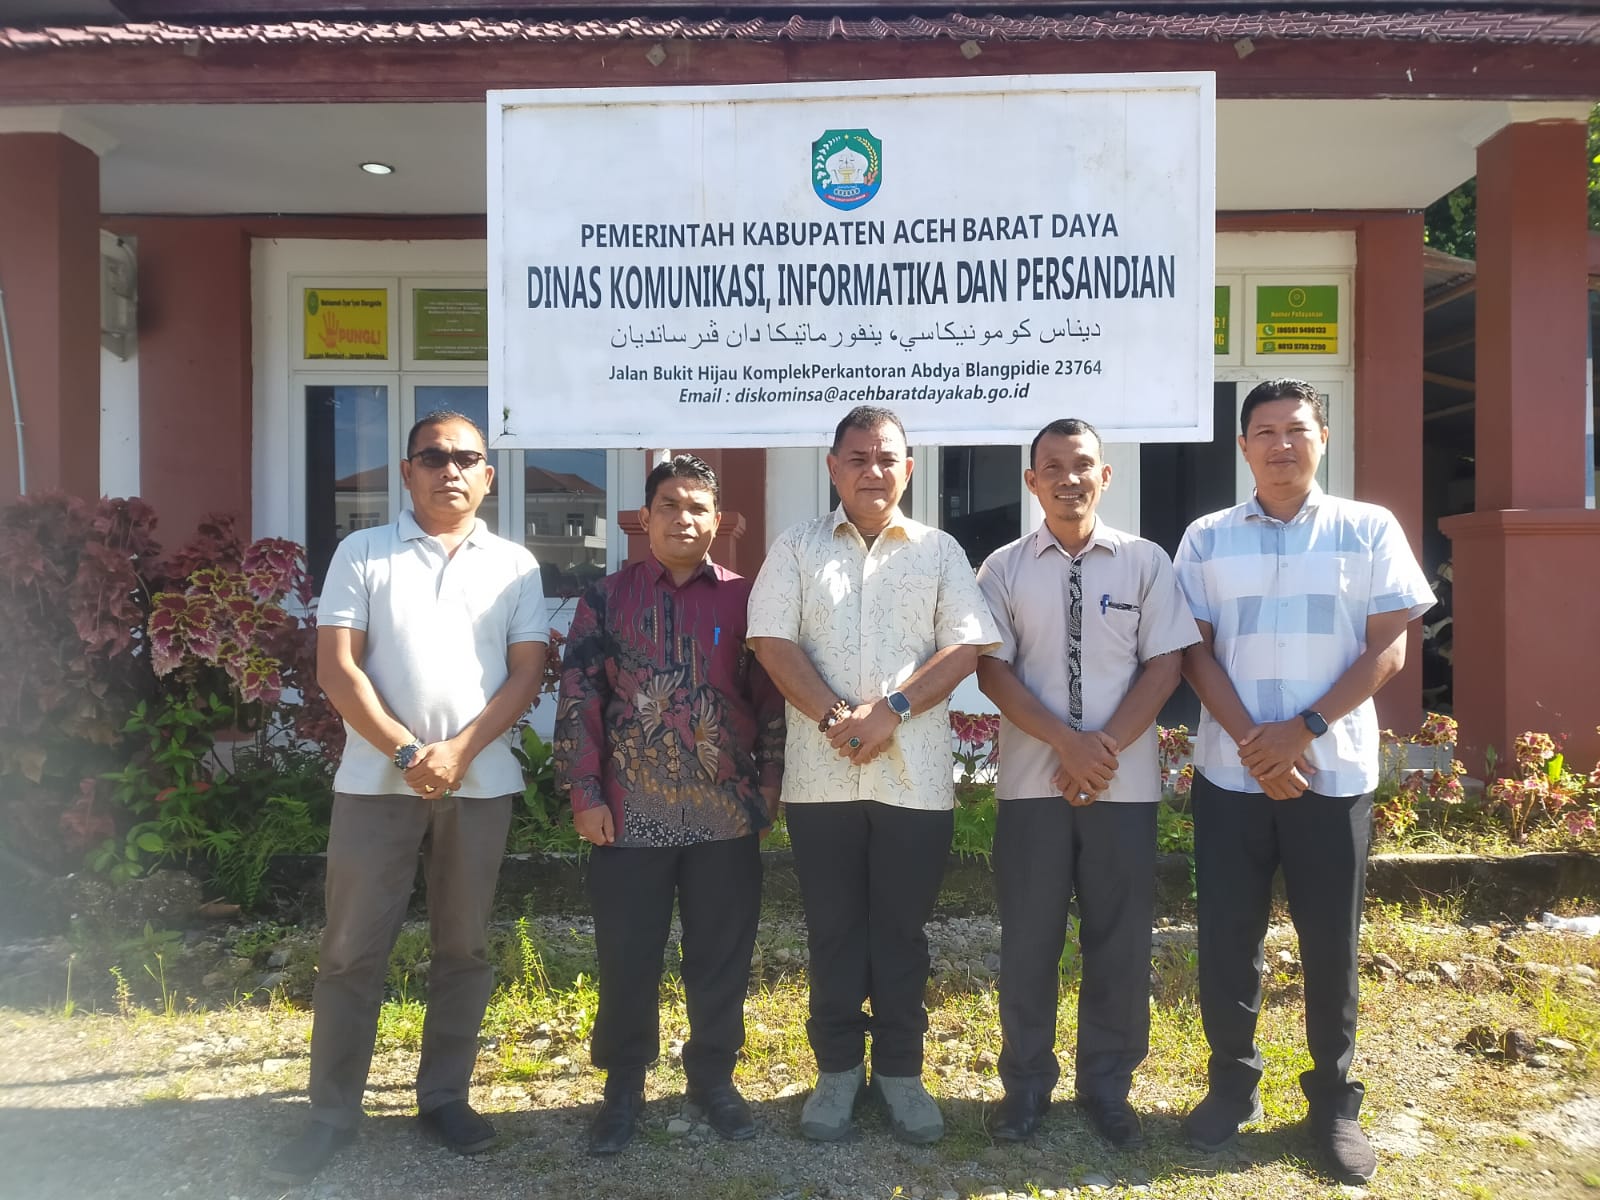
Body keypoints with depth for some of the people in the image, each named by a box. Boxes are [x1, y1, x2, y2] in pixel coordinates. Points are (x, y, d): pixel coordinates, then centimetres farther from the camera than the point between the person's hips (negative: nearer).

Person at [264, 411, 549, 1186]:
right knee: (352, 951, 5)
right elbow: (336, 667, -4)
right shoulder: (361, 554, 3)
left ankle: (444, 1097, 24)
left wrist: (458, 752, -12)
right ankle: (332, 1112, 18)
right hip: (376, 780, -1)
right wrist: (406, 753, -12)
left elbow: (527, 673, 0)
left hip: (481, 782, 1)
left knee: (464, 949, 9)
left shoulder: (515, 565, 6)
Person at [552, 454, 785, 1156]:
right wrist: (584, 793, -5)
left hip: (726, 816, 1)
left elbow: (770, 698, 6)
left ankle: (713, 1078, 29)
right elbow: (578, 697, 0)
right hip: (630, 815, 0)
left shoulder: (744, 599, 5)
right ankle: (623, 1085, 27)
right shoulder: (607, 598, 4)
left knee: (721, 956, 10)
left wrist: (770, 782, 1)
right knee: (627, 958, 9)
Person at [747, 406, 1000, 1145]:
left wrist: (890, 710, -14)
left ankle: (900, 1069, 23)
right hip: (821, 774, 0)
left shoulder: (939, 552, 9)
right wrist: (835, 718, -14)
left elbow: (965, 647, -1)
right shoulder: (796, 549, 8)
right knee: (832, 928, 9)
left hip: (915, 774, 0)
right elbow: (774, 643, -2)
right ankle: (837, 1067, 23)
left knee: (902, 928, 9)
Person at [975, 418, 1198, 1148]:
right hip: (1031, 782, 0)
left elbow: (1166, 664, 0)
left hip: (1125, 783, 1)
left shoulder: (1145, 562, 4)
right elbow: (992, 671, -3)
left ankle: (1107, 1086, 26)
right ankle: (1026, 1083, 24)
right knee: (1028, 938, 7)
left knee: (1120, 940, 8)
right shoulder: (1003, 569, 2)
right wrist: (1067, 743, -14)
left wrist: (1106, 748, -10)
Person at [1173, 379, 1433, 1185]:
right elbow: (1195, 653, 2)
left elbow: (1389, 647, -2)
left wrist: (1305, 728, -12)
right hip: (1230, 773, 1)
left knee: (1330, 941, 7)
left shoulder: (1370, 529, 3)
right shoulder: (1207, 539, 5)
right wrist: (1253, 742, -11)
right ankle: (1232, 1082, 25)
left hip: (1334, 773, -1)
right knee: (1226, 937, 6)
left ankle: (1334, 1100, 25)